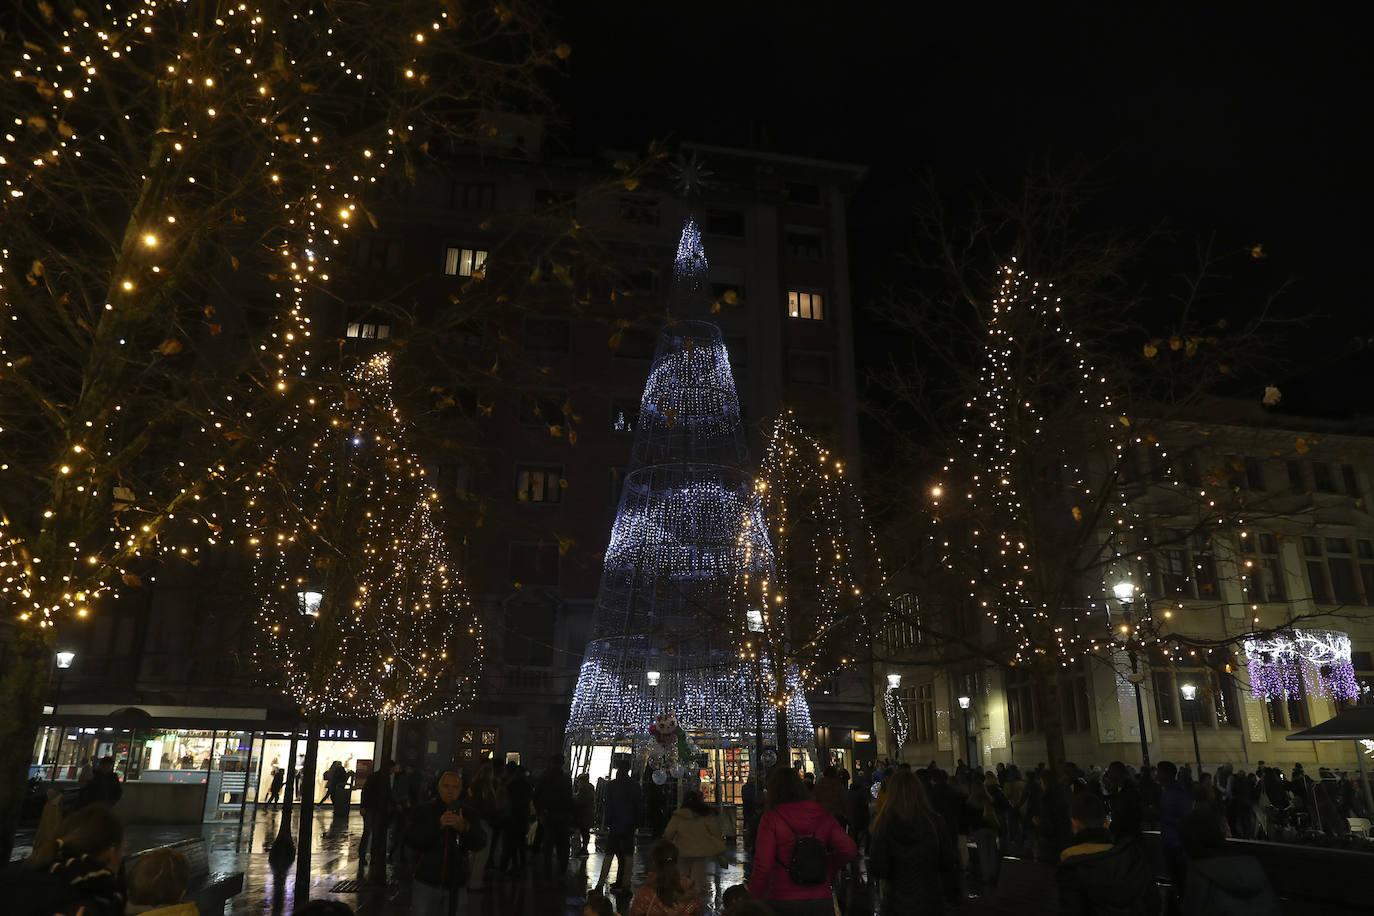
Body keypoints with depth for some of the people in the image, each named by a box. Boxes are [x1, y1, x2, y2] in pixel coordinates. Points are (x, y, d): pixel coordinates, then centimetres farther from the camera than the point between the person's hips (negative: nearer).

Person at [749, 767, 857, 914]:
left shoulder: (771, 819, -9)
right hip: (820, 901, 3)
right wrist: (829, 873, 13)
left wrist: (753, 901, -1)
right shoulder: (822, 815, 2)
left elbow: (763, 866, -14)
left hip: (783, 902, -3)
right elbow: (849, 849, -4)